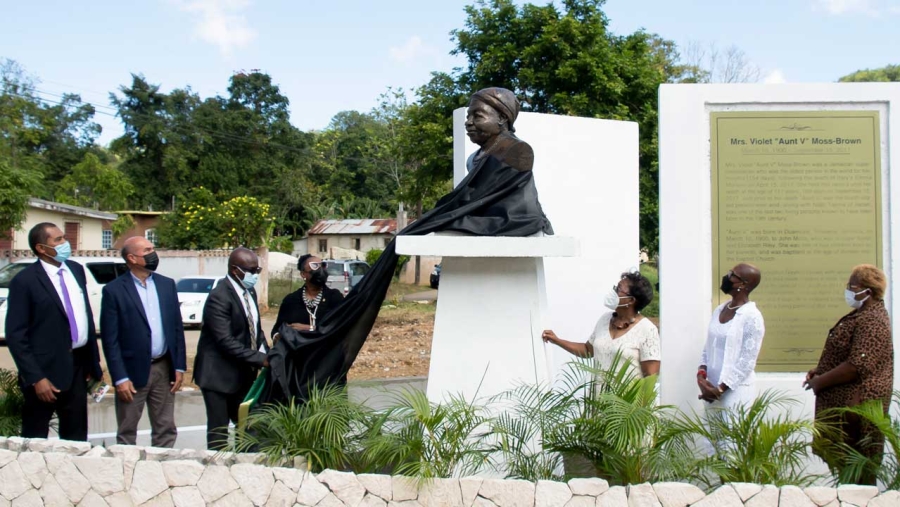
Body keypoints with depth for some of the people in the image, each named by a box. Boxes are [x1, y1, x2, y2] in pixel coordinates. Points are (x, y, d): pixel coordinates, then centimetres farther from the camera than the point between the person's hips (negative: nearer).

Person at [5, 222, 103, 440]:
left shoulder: (76, 269, 8)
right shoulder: (24, 281, -12)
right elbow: (15, 335, -13)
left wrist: (93, 361, 13)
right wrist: (36, 378, -17)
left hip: (77, 366, 6)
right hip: (47, 371, -6)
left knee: (76, 439, 15)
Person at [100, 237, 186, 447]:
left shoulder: (167, 285, 7)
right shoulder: (114, 290, -7)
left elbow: (177, 328, 10)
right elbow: (110, 339, -9)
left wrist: (179, 367, 5)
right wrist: (120, 378, -12)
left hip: (164, 369, 4)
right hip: (132, 371, -4)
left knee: (166, 431, 11)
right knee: (127, 433, 7)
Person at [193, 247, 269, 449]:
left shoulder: (249, 292, 9)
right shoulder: (219, 297, -19)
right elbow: (226, 341, -24)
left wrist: (267, 355, -2)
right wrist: (259, 359, -26)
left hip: (243, 373, 8)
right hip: (219, 374, -8)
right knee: (219, 431, 1)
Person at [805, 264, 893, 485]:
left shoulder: (872, 321, -20)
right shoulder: (863, 314, 14)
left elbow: (857, 366, -27)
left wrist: (821, 381, -17)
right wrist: (820, 371, 9)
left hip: (857, 403, -10)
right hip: (844, 401, 10)